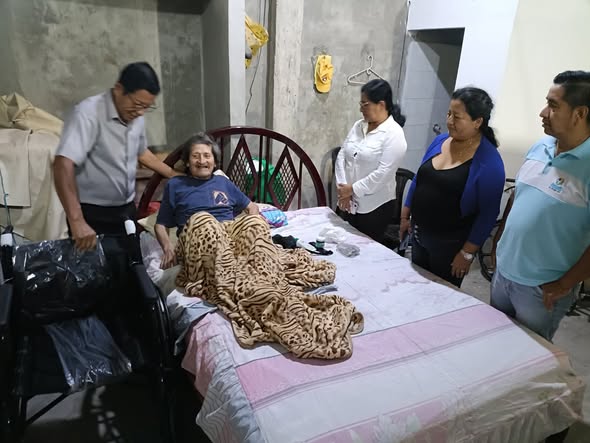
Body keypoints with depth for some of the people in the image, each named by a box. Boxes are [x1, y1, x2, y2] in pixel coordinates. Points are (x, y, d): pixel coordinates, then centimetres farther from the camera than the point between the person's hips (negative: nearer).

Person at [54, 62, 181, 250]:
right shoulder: (89, 113, -22)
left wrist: (173, 174, 22)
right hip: (92, 213, -6)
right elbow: (63, 165, -32)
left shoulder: (136, 117, 1)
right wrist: (77, 221, -40)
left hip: (126, 209, 7)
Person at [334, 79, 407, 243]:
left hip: (375, 206, -6)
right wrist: (342, 188, -9)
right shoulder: (358, 126, 6)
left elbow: (383, 173, -21)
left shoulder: (394, 134, -15)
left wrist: (353, 189, -17)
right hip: (348, 202, 6)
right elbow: (341, 156, 2)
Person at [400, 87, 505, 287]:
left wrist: (467, 253, -14)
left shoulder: (489, 161, -19)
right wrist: (405, 216, 11)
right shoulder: (440, 141, -1)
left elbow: (488, 214, -16)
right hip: (420, 235, 6)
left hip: (451, 245, -6)